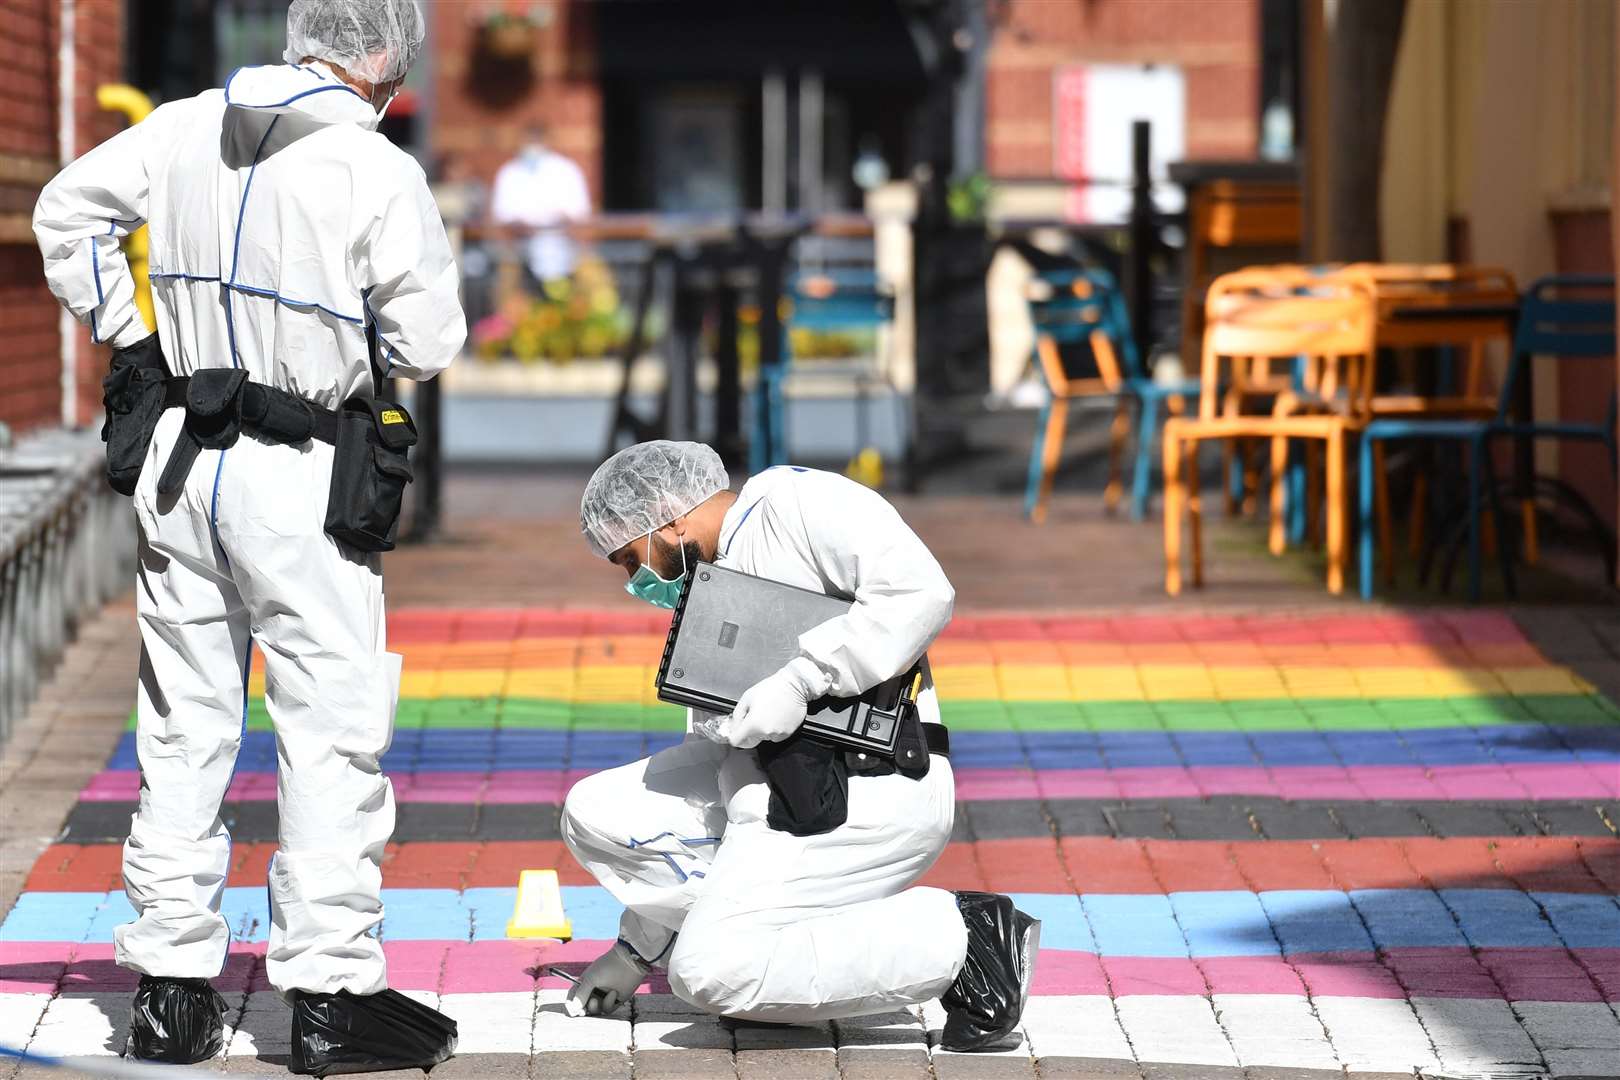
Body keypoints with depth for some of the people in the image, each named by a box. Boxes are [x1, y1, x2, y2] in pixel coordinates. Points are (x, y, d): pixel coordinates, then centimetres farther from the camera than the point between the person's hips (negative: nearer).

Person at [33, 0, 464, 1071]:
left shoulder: (185, 130, 3)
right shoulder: (380, 173, -13)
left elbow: (68, 210, 15)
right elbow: (431, 345, -9)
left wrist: (129, 337, 17)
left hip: (181, 462, 6)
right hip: (301, 480, -6)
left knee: (185, 728, 12)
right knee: (334, 732, 2)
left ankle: (171, 986, 16)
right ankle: (331, 992, 2)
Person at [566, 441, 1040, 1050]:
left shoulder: (793, 502, -5)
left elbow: (920, 590, -20)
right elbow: (714, 752, 25)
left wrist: (799, 682, -23)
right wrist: (637, 949, 24)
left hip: (871, 796, -10)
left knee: (709, 971, -22)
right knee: (596, 813, 7)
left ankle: (958, 939, -12)